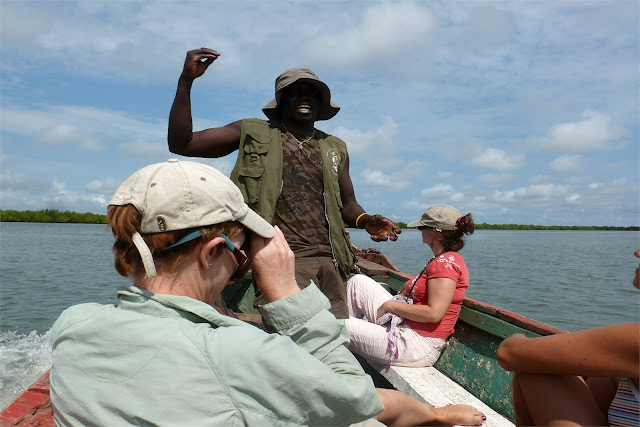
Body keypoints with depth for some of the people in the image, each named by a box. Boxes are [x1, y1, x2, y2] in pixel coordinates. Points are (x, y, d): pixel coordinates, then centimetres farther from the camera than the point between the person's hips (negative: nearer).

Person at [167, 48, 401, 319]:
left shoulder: (335, 148, 21)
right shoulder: (253, 134, 11)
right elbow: (181, 143, 7)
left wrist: (366, 221, 3)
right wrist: (186, 80, -1)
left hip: (331, 261, 5)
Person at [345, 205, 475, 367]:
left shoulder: (446, 262, -18)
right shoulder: (444, 259, 13)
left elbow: (434, 313, -26)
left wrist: (390, 305, -16)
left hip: (418, 346, -11)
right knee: (359, 281, 10)